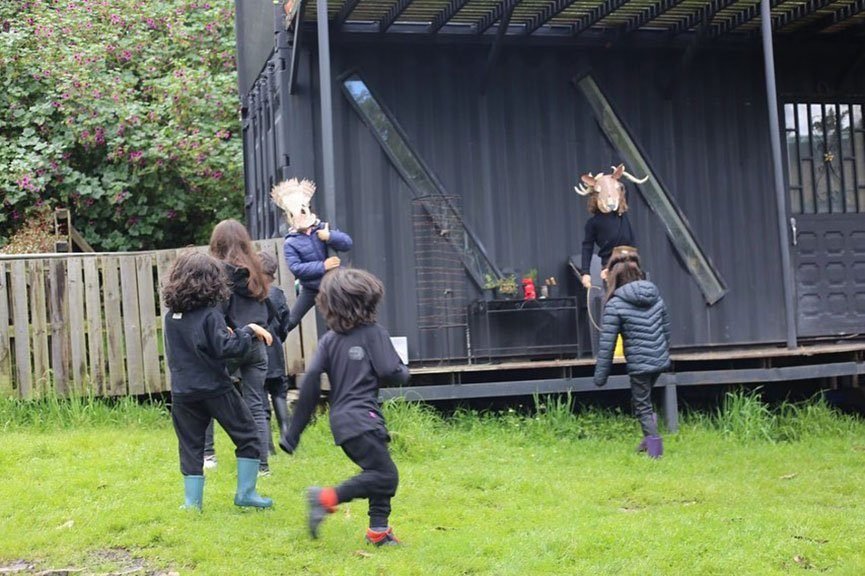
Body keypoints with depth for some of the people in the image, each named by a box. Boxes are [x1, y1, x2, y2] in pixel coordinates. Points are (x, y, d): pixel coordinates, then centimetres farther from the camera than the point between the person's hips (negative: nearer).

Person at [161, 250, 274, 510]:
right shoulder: (209, 314, -15)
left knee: (190, 445, 12)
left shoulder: (171, 316, 5)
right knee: (247, 435, 10)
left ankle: (192, 501, 11)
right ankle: (245, 493, 10)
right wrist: (248, 331, -9)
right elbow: (227, 348, -21)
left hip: (182, 392, 5)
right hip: (214, 389, -5)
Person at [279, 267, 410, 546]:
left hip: (341, 419, 7)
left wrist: (293, 432, 4)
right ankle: (327, 498, -21)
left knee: (382, 473, 15)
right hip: (362, 420, -7)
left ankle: (378, 530, 14)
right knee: (384, 475, -10)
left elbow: (311, 380, 2)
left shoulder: (329, 340, 11)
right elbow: (392, 373, -9)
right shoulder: (374, 333, -2)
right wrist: (404, 372, 17)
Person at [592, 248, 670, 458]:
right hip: (660, 360, 6)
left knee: (642, 406, 7)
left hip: (639, 364, -6)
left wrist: (600, 375, -5)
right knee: (645, 400, 24)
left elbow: (607, 343, -12)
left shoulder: (615, 304, -12)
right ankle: (650, 438, 20)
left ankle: (654, 444, 2)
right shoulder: (655, 294, 5)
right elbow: (666, 326, 15)